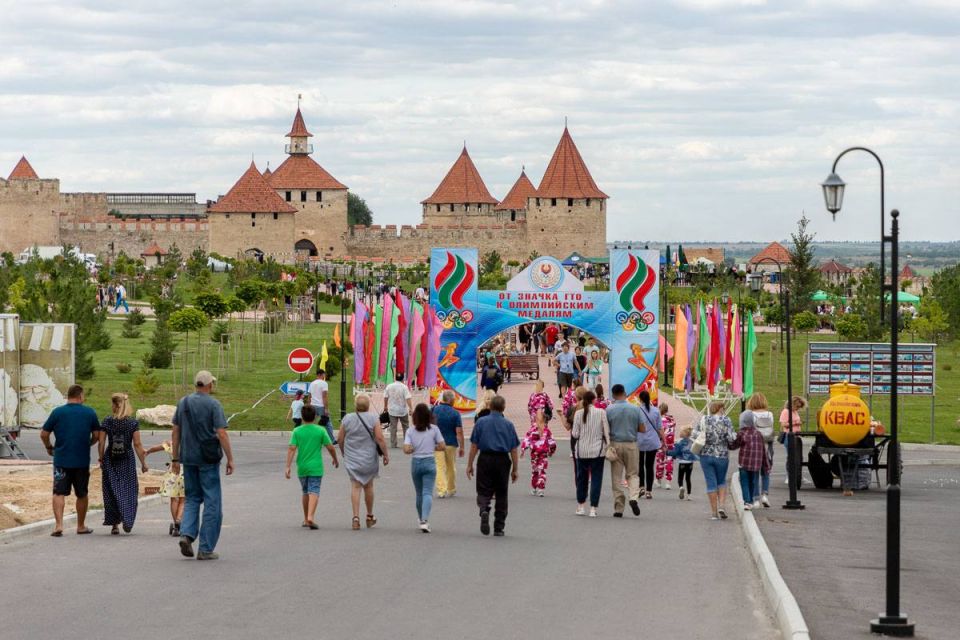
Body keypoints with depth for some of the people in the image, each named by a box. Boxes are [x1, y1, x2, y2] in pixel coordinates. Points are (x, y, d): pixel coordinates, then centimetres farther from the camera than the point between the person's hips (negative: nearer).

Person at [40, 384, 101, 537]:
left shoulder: (57, 412, -2)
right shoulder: (90, 413, 0)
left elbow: (44, 434, 0)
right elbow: (97, 435, 4)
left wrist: (49, 447, 18)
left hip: (61, 459, -1)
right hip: (82, 460, 1)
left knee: (59, 493, 1)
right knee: (82, 494, 14)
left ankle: (59, 524, -14)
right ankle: (81, 526, 22)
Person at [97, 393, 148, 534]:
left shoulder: (106, 422, -4)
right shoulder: (133, 423, -5)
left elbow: (101, 443, -3)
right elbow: (137, 444, -6)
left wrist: (101, 460, 9)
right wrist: (143, 463, 1)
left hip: (110, 460, 0)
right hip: (127, 459, 0)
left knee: (112, 491, 8)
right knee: (128, 490, 9)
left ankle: (115, 524, 7)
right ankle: (127, 520, -5)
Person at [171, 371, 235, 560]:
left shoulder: (183, 402, 7)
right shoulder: (213, 404, -9)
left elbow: (175, 432, 10)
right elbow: (222, 433, -15)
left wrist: (175, 458, 16)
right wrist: (230, 460, -9)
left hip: (188, 459, 5)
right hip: (208, 459, -5)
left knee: (192, 499, 17)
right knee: (212, 502, 3)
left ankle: (186, 534, -6)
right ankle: (206, 549, 2)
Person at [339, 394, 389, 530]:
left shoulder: (347, 418, -2)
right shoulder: (373, 418, -9)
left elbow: (340, 439, 3)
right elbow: (380, 438, -13)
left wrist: (343, 452, 20)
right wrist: (386, 454, -4)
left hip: (352, 458, 1)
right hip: (369, 458, 0)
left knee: (355, 486, 1)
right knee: (368, 486, 14)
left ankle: (356, 516, -12)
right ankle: (370, 516, 27)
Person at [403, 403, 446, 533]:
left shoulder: (410, 432, -3)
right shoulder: (434, 429, -4)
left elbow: (406, 450, -13)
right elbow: (442, 447, -4)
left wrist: (414, 449, 8)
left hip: (416, 463, 2)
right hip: (429, 462, -2)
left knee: (419, 493, 16)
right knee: (428, 493, -6)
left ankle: (421, 520, 28)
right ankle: (425, 520, -24)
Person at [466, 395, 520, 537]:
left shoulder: (481, 422, 2)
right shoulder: (508, 425, 2)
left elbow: (474, 446, 0)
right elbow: (513, 449, 2)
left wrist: (470, 465, 6)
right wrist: (515, 469, 8)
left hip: (485, 459, -1)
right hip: (503, 461, 1)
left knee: (483, 491, 4)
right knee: (501, 494, 10)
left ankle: (484, 510, -28)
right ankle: (499, 527, 12)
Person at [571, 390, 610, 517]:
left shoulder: (578, 413, -4)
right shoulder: (601, 413, -6)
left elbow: (575, 434, -3)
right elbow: (606, 432, -5)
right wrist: (609, 446, 4)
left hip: (582, 451, 2)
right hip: (597, 450, -2)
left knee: (582, 478, 16)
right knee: (596, 479, 3)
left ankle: (580, 506, 24)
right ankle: (593, 508, -1)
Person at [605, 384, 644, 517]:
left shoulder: (609, 410, -6)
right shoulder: (635, 409, -3)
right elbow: (642, 429, 1)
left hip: (615, 444, 0)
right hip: (631, 444, 0)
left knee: (616, 477, 6)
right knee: (633, 474, 11)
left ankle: (618, 509, 6)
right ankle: (634, 497, -15)